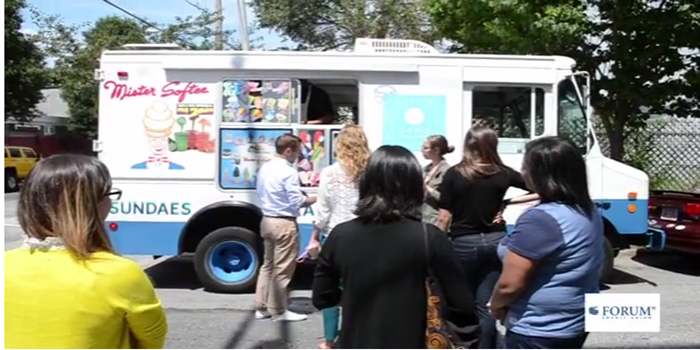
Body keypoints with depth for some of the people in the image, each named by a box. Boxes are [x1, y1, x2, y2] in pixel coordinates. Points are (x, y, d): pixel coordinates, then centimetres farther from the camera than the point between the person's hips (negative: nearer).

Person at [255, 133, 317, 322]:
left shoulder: (264, 168, 7)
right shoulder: (289, 172, -19)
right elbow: (296, 202, -18)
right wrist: (313, 199, -2)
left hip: (267, 220, 9)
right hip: (284, 223, -9)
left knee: (268, 265, 17)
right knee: (282, 268, 2)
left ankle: (262, 307, 23)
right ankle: (279, 311, 10)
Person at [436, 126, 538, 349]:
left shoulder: (454, 174, -8)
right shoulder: (503, 173, 0)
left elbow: (444, 217, -8)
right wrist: (507, 202, 2)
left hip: (464, 243, -2)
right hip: (495, 241, 2)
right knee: (486, 304, 8)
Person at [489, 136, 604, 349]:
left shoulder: (540, 219, -26)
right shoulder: (587, 211, 4)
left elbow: (509, 285, -25)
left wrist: (496, 305, -5)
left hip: (538, 330, -9)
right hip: (575, 322, 10)